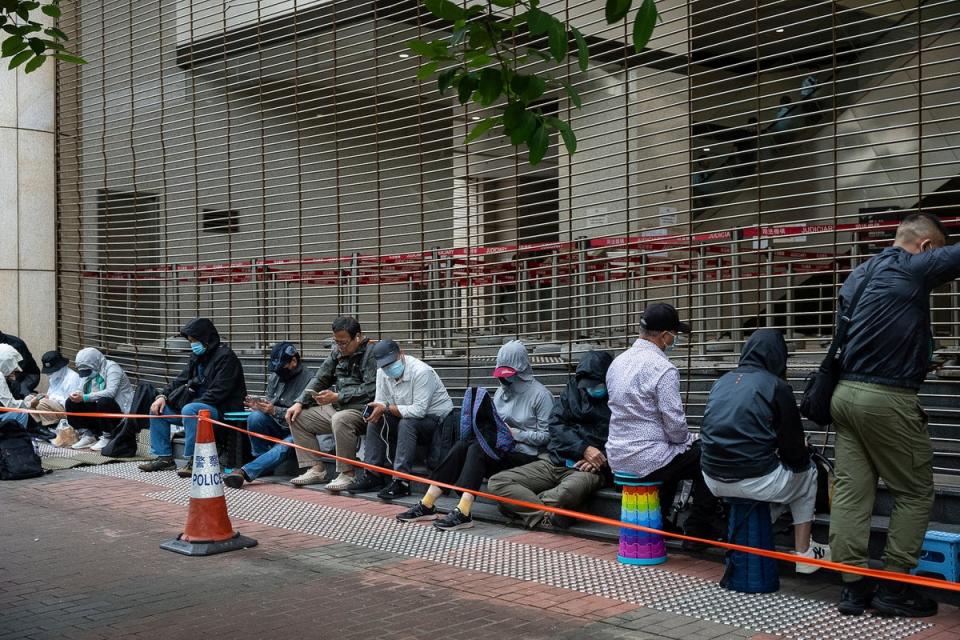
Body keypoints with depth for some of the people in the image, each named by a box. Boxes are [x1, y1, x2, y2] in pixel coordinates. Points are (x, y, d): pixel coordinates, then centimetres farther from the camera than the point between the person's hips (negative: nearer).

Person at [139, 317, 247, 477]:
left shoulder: (225, 356, -13)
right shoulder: (197, 356, 15)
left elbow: (218, 392, -21)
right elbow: (181, 379, 15)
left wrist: (195, 403, -24)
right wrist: (163, 395, -1)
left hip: (221, 409, -9)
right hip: (197, 403, 9)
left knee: (189, 410, -37)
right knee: (158, 409, 5)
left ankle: (194, 461, -31)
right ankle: (164, 457, 6)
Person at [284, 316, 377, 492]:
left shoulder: (371, 353, -13)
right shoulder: (337, 351, 13)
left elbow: (371, 389, -22)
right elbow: (320, 379, 17)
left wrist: (337, 397, -25)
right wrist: (300, 403, 4)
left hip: (360, 410, -9)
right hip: (335, 408, 9)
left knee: (340, 420, -39)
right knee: (298, 416, 4)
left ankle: (347, 473, -23)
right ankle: (316, 469, 2)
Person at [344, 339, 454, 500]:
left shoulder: (421, 372, -25)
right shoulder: (382, 372, 0)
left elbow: (419, 410, -31)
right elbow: (381, 402, 4)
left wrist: (387, 408, -26)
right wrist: (377, 410, -21)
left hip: (436, 419, -8)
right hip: (408, 417, 8)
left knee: (406, 424, -33)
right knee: (375, 421, -7)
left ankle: (401, 482, -32)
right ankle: (372, 477, -5)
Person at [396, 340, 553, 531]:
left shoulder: (540, 395, -7)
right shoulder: (502, 391, 16)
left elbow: (546, 435, -11)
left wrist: (516, 433, -17)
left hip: (525, 456, -7)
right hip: (501, 451, 7)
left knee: (477, 449, -30)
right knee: (462, 445, -20)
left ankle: (463, 513, -41)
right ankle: (427, 505, -26)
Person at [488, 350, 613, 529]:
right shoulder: (573, 390, 12)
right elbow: (556, 425, 1)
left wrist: (598, 461, -16)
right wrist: (584, 449, -14)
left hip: (586, 469, -5)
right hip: (556, 462, 5)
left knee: (569, 491, -42)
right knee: (497, 482, -12)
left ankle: (518, 503, -14)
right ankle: (546, 518, -23)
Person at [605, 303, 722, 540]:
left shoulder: (617, 362, 7)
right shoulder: (663, 369, -18)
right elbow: (674, 421, -19)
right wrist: (689, 439, 5)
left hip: (616, 457, 8)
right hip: (648, 460, -8)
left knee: (676, 456, 33)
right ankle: (698, 527, 11)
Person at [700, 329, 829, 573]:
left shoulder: (722, 382, 11)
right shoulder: (776, 386, -6)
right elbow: (794, 450, -3)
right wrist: (802, 454, 22)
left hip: (713, 480, 6)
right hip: (755, 481, -6)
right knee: (807, 472, 24)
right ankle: (804, 553, 24)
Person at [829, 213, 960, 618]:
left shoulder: (857, 276, 16)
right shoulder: (912, 268, -9)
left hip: (845, 392, 8)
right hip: (888, 399, -8)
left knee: (850, 491, 5)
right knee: (914, 493, 5)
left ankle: (853, 585, 7)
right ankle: (893, 586, 6)